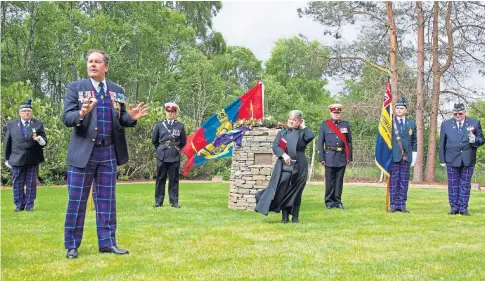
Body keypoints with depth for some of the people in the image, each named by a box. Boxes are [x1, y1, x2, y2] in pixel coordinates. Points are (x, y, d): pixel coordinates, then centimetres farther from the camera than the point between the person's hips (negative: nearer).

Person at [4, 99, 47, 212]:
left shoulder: (38, 124, 3)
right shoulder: (11, 124, 6)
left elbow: (44, 142, -2)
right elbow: (7, 142, 9)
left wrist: (39, 139, -25)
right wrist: (7, 159, 8)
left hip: (33, 160, -1)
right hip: (17, 159, 1)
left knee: (31, 183, 5)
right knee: (17, 183, 6)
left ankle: (29, 205, 14)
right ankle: (19, 205, 17)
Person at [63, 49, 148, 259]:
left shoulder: (117, 91, 10)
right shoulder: (75, 87, 0)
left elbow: (120, 120, 11)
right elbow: (67, 118, -9)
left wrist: (131, 118, -11)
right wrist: (81, 114, -29)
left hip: (108, 152, 3)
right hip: (83, 151, -3)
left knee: (107, 200, 8)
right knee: (77, 200, 2)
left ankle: (107, 242, 16)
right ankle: (72, 245, 12)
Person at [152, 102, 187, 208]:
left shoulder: (180, 126, 5)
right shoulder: (159, 125, 6)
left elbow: (183, 142, 12)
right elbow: (154, 140, 13)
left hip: (175, 155, 0)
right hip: (162, 155, 0)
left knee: (174, 179, 3)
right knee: (160, 178, 2)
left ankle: (174, 201, 8)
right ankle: (158, 201, 8)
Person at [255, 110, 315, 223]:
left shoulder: (302, 133, 9)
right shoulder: (282, 133, 13)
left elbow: (311, 136, -14)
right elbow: (275, 146, 1)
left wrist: (303, 127, 1)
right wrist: (283, 154, -16)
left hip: (299, 166, -1)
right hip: (283, 166, 1)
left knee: (296, 192, 4)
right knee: (282, 191, -4)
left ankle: (295, 217, 15)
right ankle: (285, 216, 5)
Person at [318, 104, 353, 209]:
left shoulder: (346, 125, 10)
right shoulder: (324, 125, 4)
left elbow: (349, 142, 10)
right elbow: (320, 143, 4)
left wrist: (349, 157, 5)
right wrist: (321, 158, -2)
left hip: (342, 157, 2)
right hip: (329, 157, -2)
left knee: (339, 180, 6)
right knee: (329, 180, 2)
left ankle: (338, 201, 13)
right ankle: (329, 201, 10)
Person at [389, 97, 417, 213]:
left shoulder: (412, 124, 11)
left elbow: (414, 142, 13)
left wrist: (414, 157, 8)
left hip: (407, 156, 2)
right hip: (394, 156, -2)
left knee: (404, 181, 4)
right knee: (394, 180, -1)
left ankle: (402, 204, 10)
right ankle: (394, 204, 4)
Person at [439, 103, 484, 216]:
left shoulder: (475, 123, 4)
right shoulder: (446, 124, 6)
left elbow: (481, 140, 6)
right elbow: (442, 143, 7)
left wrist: (475, 140, -18)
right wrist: (442, 159, 3)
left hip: (468, 160, 0)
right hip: (452, 160, 1)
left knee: (465, 185, 5)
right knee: (453, 185, 5)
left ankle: (463, 208, 10)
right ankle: (454, 207, 12)